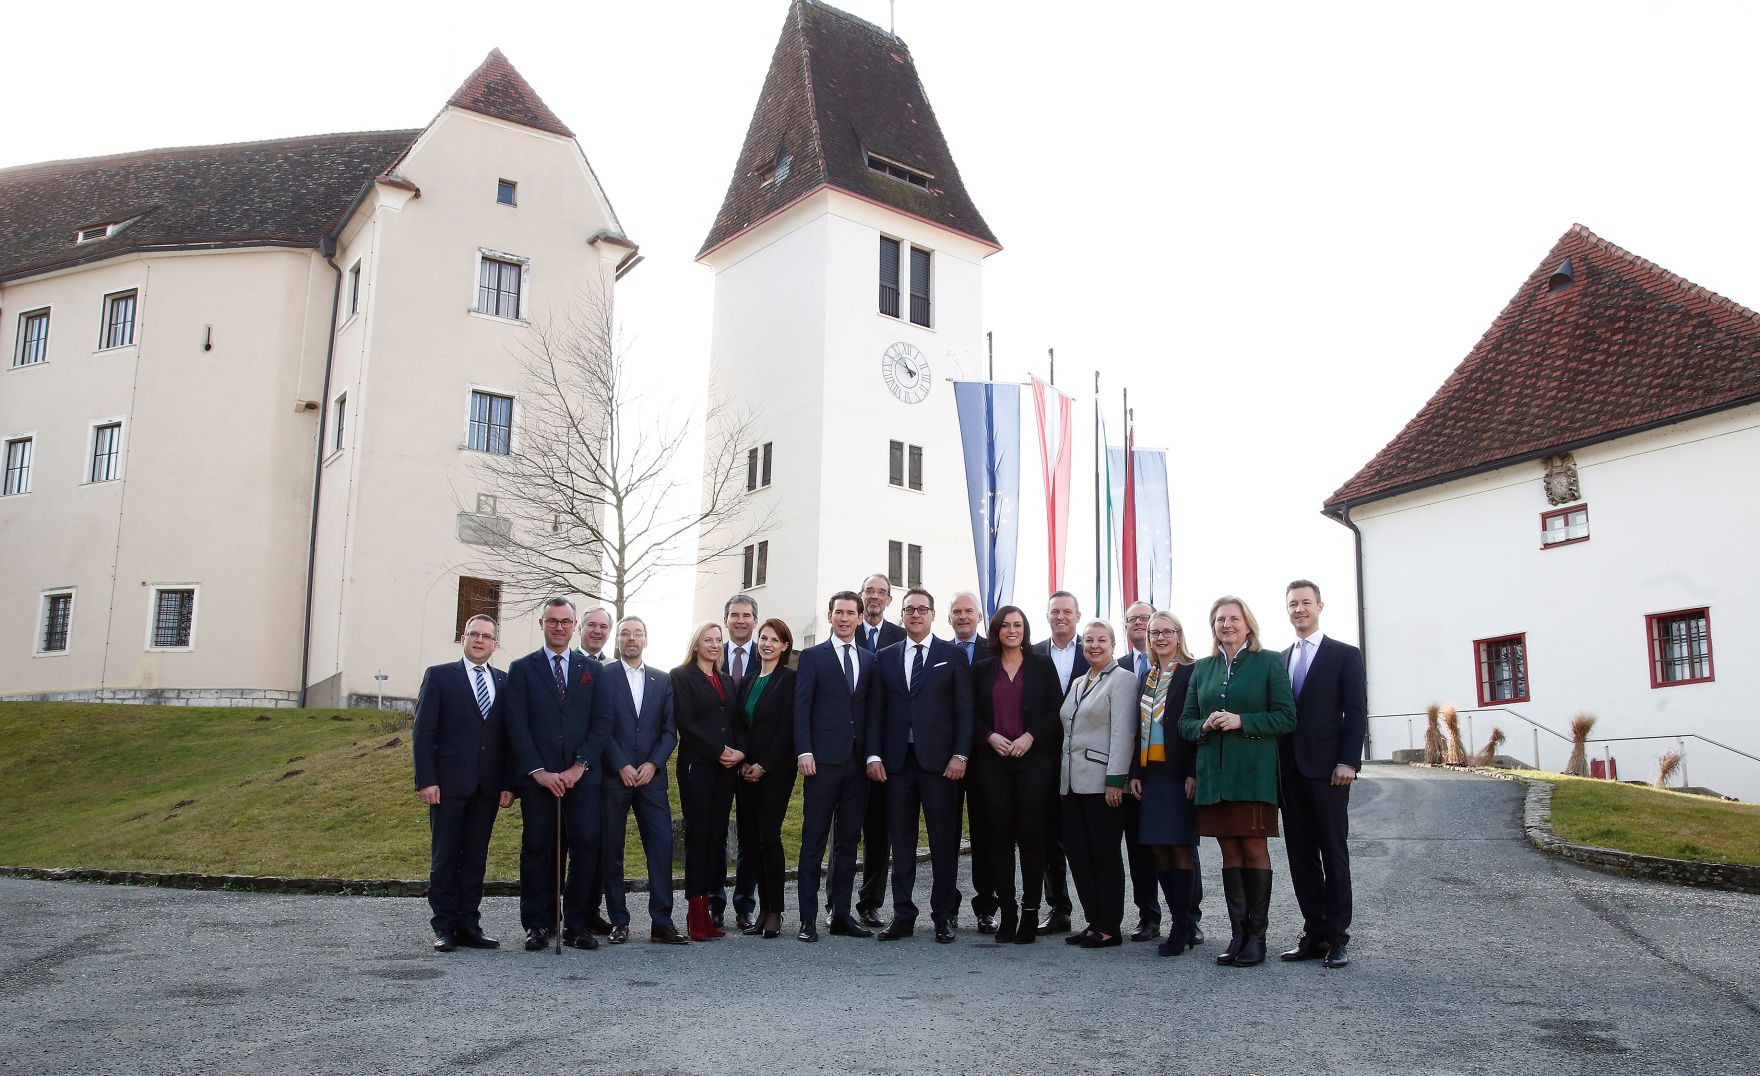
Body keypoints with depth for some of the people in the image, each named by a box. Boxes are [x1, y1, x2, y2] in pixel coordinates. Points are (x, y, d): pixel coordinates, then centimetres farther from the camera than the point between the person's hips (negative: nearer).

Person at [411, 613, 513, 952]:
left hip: (487, 786, 3)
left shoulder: (503, 682, 12)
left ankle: (469, 926, 11)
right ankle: (445, 927, 8)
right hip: (449, 783, -3)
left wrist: (508, 783, 2)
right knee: (445, 857, 2)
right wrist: (426, 780, -11)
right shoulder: (439, 675, 3)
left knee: (476, 858, 7)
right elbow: (423, 732, -2)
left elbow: (508, 734, 9)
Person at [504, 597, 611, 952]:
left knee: (586, 844, -6)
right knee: (537, 848, 0)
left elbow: (602, 722, 6)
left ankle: (576, 924, 4)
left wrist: (580, 766, -7)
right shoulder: (522, 668, 9)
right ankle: (539, 924, 11)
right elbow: (517, 725, 1)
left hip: (583, 776, 1)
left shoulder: (592, 669, 13)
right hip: (537, 776, -1)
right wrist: (539, 771, -9)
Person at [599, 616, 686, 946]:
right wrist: (621, 766, -11)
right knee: (612, 850, 2)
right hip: (613, 776, -2)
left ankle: (661, 923, -2)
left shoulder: (662, 680, 14)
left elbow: (670, 730, 9)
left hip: (651, 776, 2)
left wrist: (652, 764, -5)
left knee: (662, 846, -5)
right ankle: (619, 921, 10)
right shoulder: (602, 676, 4)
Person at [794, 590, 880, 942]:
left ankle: (841, 914, 15)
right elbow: (801, 707, -2)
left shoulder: (870, 660, 15)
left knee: (848, 841, 8)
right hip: (823, 760, -4)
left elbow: (873, 711, 12)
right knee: (814, 841, -1)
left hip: (857, 762, 4)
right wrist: (804, 751, -12)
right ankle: (808, 919, 2)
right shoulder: (812, 656, 4)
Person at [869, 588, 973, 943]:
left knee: (943, 841, 1)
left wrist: (960, 755, -7)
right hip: (896, 761, 3)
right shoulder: (886, 657, 12)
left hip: (939, 759, -2)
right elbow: (879, 711, 11)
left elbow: (964, 709, 1)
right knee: (901, 842, 6)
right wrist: (874, 755, 1)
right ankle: (903, 915, 13)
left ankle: (944, 915, 11)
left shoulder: (953, 655, 5)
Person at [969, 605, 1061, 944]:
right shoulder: (982, 669, 12)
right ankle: (1006, 912, 7)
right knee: (999, 836, 1)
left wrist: (1030, 736, -11)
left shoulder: (1042, 665, 7)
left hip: (1034, 759, -2)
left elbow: (1056, 711, 2)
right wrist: (990, 736, -7)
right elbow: (973, 715, 10)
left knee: (1031, 834, -3)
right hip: (993, 760, 2)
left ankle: (1030, 912, 4)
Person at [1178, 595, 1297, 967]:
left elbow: (1286, 717, -4)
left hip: (1253, 772, -4)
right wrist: (1205, 726, -8)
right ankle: (1237, 934, 12)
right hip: (1213, 772, 4)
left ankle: (1256, 935, 6)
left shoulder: (1268, 662, 2)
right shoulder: (1202, 668, 14)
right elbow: (1185, 722, 14)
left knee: (1254, 849, -2)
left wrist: (1241, 722, -15)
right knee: (1230, 852, 7)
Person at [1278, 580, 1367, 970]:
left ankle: (1337, 938, 6)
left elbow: (1356, 712, -4)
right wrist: (1275, 765, 6)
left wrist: (1348, 762, -13)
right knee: (1300, 855, 5)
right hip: (1289, 771, 5)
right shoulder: (1279, 660, 15)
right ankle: (1315, 933, 12)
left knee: (1334, 853, 0)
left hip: (1327, 769, -5)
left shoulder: (1345, 655, 2)